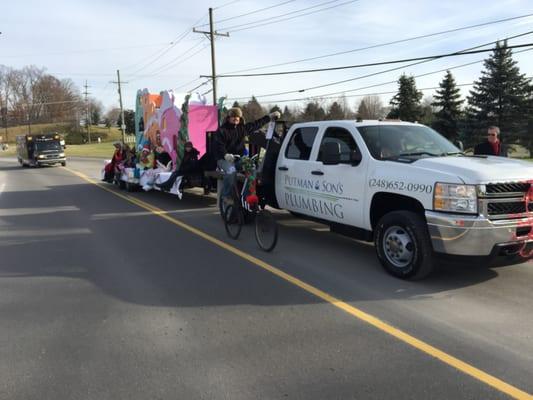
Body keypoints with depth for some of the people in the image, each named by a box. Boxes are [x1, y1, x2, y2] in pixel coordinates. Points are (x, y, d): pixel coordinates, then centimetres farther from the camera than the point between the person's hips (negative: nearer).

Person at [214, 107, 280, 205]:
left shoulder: (243, 128, 14)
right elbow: (218, 145, -12)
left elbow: (256, 124, 25)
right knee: (231, 171, -36)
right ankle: (226, 196, -25)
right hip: (224, 159, -5)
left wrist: (270, 116, 26)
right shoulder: (221, 130, -1)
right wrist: (225, 155, -31)